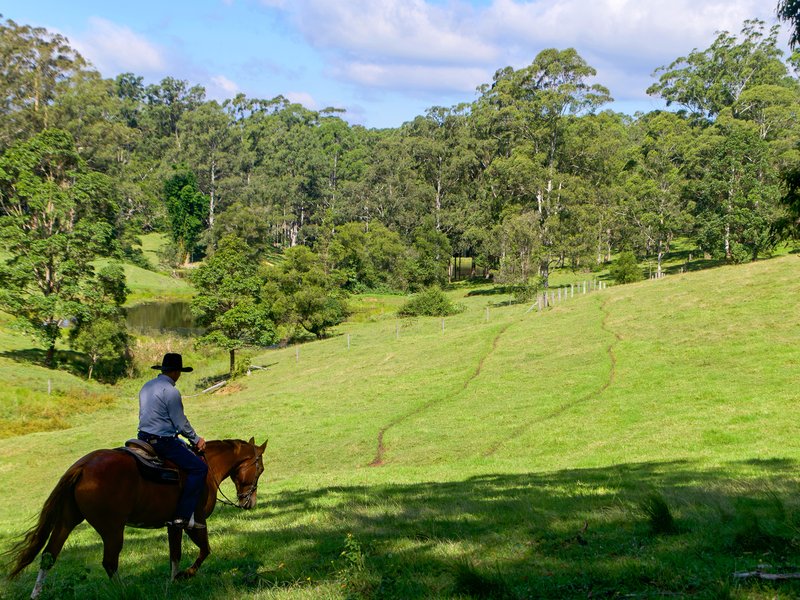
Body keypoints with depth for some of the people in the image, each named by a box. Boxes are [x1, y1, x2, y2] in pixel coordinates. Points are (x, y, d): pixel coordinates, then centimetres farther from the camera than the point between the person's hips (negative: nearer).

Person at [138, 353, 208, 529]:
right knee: (199, 468, -9)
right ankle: (182, 517, -15)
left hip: (144, 437, 10)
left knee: (184, 448, 28)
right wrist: (196, 439, 4)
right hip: (163, 441, -10)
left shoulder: (146, 387, 13)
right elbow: (181, 422, -13)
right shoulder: (170, 391, -15)